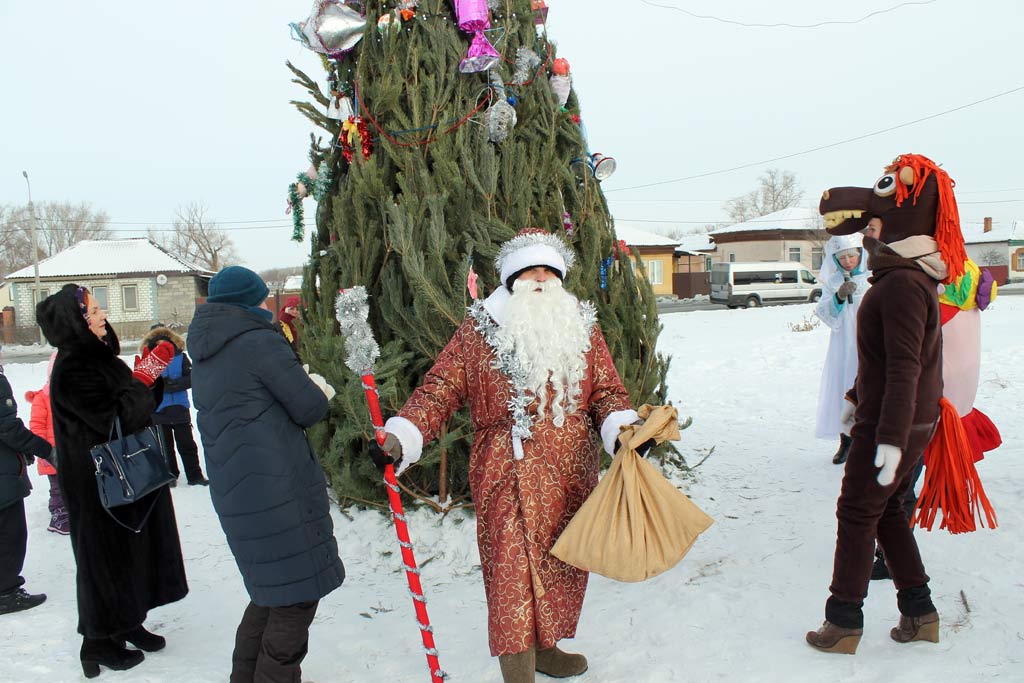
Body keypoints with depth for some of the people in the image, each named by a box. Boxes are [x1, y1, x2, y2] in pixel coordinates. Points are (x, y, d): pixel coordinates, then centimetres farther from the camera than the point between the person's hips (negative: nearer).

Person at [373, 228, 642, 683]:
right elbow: (441, 388, -4)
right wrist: (399, 437, -17)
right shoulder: (479, 328, 0)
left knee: (563, 562, 16)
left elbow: (606, 390, 8)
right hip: (507, 475, -4)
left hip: (572, 473, 5)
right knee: (514, 571, -5)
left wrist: (621, 426, -13)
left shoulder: (583, 326, 9)